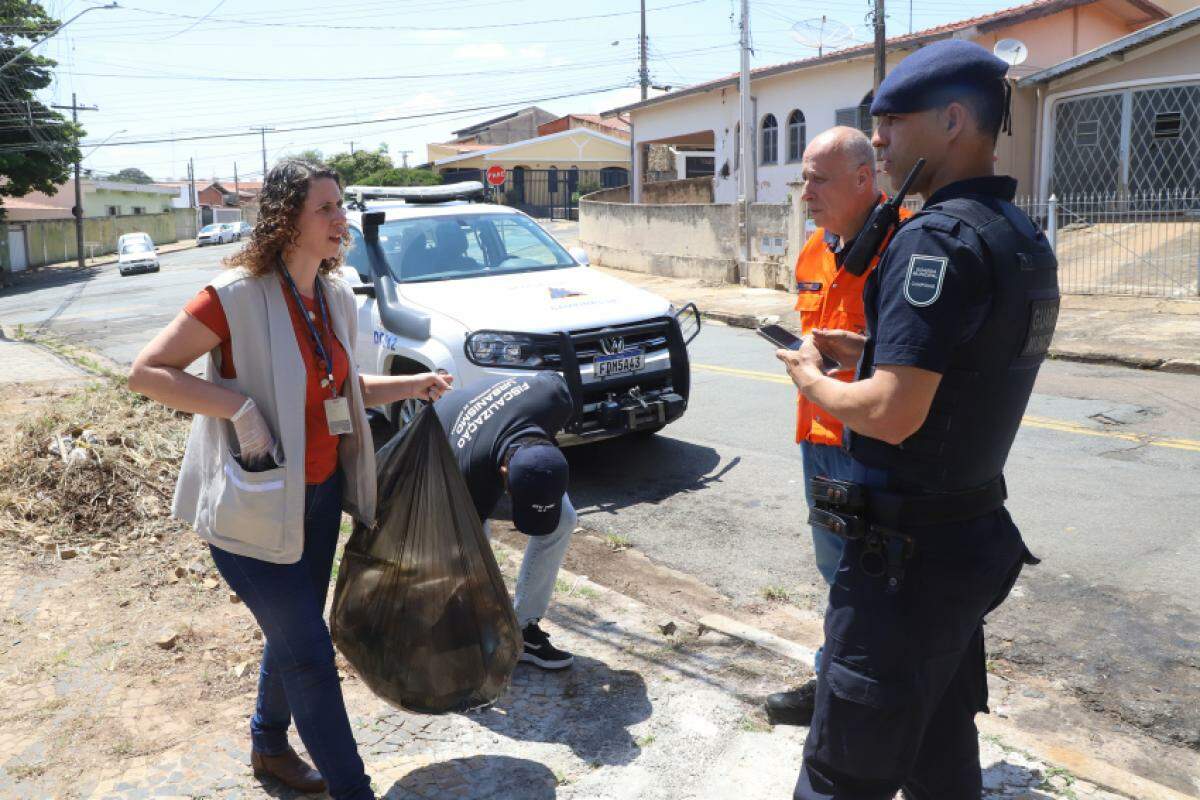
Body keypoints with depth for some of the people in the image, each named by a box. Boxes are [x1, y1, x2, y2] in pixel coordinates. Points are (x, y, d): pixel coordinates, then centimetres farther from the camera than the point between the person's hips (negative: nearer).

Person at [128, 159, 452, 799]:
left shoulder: (336, 297, 5)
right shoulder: (238, 295, -18)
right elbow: (146, 372, -15)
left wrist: (412, 386, 6)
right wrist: (239, 407, -25)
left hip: (319, 496, 7)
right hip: (254, 504, -7)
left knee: (293, 638, 22)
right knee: (310, 656, 0)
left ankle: (269, 745, 46)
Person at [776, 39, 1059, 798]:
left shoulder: (937, 238, -21)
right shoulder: (1025, 237, 9)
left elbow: (892, 415, -27)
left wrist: (813, 378, -8)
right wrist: (870, 353, 12)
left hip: (907, 550, -9)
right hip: (976, 532, 10)